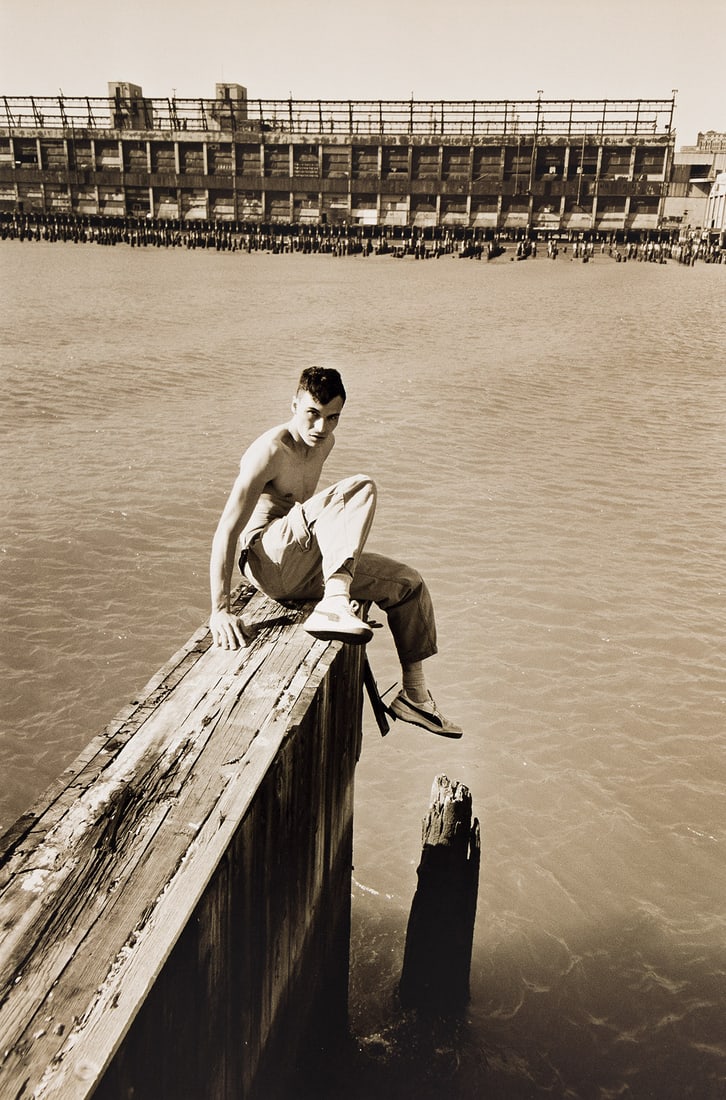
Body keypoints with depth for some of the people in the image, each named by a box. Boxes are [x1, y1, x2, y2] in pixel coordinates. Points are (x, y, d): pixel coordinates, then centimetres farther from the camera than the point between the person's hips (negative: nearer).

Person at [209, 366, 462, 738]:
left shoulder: (324, 442, 9)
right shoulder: (269, 451, -17)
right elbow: (226, 531, -24)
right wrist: (219, 611, -29)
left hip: (305, 568, 9)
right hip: (268, 561, -9)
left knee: (408, 583, 12)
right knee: (359, 488, -26)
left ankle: (414, 696, 18)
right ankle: (333, 607, -41)